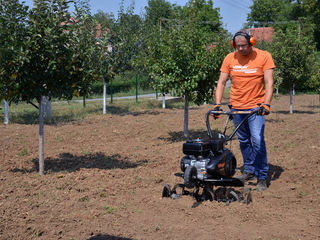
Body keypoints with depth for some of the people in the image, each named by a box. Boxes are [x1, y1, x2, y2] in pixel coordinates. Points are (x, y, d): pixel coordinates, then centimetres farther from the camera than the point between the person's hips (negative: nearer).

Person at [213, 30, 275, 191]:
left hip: (255, 106, -4)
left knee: (257, 141, -12)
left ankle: (262, 177, -1)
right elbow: (221, 82, 3)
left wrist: (266, 104, -23)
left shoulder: (263, 56, -6)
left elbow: (269, 83, -11)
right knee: (243, 141, 12)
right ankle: (249, 171, 29)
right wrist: (217, 104, -7)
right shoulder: (230, 58, 2)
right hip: (236, 106, 4)